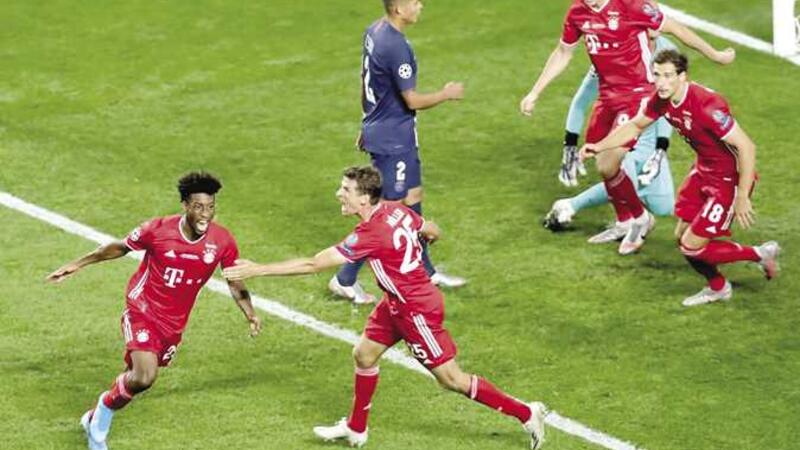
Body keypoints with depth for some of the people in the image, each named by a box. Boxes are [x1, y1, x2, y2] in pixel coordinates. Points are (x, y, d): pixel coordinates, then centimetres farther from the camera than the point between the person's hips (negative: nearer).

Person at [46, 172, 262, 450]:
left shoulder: (222, 242, -13)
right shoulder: (158, 230, -20)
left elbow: (235, 283, 1)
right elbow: (120, 248, -3)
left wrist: (250, 314, -15)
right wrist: (77, 265, 0)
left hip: (174, 323, 4)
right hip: (142, 311, -4)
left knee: (137, 378, 15)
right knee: (144, 377, -23)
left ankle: (96, 418, 41)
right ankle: (107, 405, 7)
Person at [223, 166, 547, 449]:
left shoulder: (369, 235, -31)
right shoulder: (397, 210, -7)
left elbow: (313, 264, -29)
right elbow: (433, 232, 10)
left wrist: (258, 270, -25)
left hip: (417, 310, -9)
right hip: (397, 303, 9)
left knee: (452, 379, 0)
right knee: (364, 355, 16)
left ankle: (525, 413, 9)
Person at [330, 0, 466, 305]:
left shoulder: (374, 32, 3)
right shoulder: (396, 46, -26)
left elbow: (365, 83, 14)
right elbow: (412, 100, -21)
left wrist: (368, 123, 25)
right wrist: (447, 94, -6)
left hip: (380, 129, 10)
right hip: (393, 140, -10)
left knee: (412, 199, 19)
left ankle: (426, 272, 31)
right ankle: (345, 280, 4)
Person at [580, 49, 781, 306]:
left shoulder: (706, 106, -31)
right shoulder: (661, 100, -6)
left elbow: (746, 147, -30)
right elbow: (635, 126, 15)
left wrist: (742, 198, -28)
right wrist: (600, 146, 2)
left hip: (730, 177, -8)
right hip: (703, 170, 8)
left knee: (692, 246, -7)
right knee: (682, 237, 13)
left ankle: (761, 255, 12)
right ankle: (718, 288, 37)